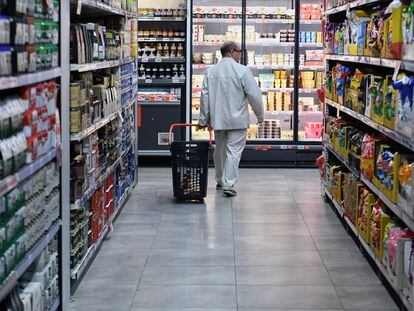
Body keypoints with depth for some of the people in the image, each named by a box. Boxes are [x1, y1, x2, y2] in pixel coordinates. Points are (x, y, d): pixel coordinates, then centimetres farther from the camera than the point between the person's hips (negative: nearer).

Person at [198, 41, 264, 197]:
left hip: (218, 119, 5)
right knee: (234, 151, -3)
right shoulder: (242, 70, -10)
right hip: (237, 120, -5)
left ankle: (220, 181, 32)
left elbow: (205, 96, 5)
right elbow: (254, 95, -10)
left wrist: (203, 119, 11)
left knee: (220, 150, 18)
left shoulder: (210, 71, 5)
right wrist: (260, 115, 2)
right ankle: (229, 184, -9)